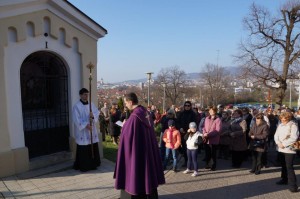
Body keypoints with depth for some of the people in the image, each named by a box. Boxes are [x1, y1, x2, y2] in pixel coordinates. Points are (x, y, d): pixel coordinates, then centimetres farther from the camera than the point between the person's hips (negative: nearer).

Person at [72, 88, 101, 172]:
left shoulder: (91, 104, 8)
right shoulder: (76, 106, -9)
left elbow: (97, 113, 5)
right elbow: (76, 119, -15)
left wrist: (93, 115, -17)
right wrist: (86, 125, -22)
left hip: (92, 130, 6)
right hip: (82, 131, -5)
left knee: (93, 148, 10)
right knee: (83, 150, 0)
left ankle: (92, 164, 24)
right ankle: (83, 166, 13)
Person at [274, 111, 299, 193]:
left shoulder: (293, 126, -10)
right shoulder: (280, 125, 9)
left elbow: (294, 138, -18)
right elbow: (276, 135, 8)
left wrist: (284, 144, -17)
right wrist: (278, 143, -10)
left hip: (289, 149, -7)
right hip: (280, 149, 7)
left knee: (289, 167, -8)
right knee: (283, 165, 18)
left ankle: (293, 185, -3)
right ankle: (284, 179, 33)